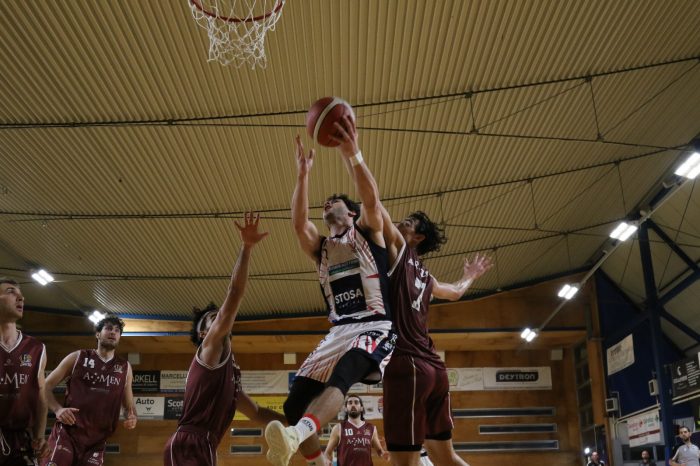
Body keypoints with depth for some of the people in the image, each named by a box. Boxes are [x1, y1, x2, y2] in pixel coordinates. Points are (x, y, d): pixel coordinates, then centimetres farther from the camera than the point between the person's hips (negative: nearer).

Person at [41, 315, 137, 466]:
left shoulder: (125, 367, 13)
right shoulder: (77, 357, 6)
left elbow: (128, 404, 21)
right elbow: (46, 386, 7)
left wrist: (132, 417, -3)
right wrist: (57, 409, -11)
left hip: (97, 440, 3)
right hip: (68, 432, -3)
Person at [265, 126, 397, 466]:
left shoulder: (368, 233, 10)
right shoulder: (320, 248, 20)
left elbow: (371, 200, -12)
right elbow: (298, 223, -1)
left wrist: (353, 155, -25)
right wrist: (302, 174, -9)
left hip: (375, 327, -6)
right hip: (338, 331, 6)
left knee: (342, 375, -37)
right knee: (294, 403, -6)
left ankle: (294, 437, -60)